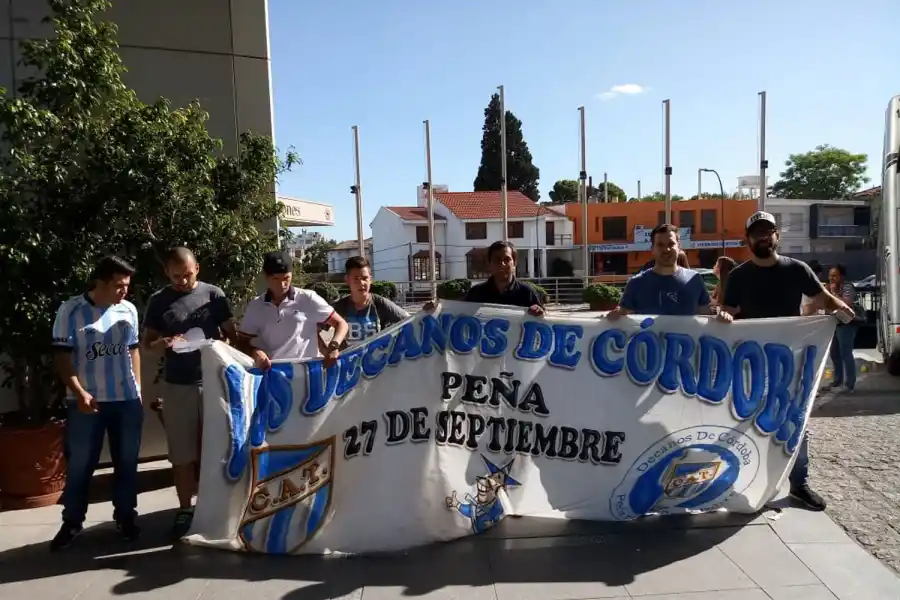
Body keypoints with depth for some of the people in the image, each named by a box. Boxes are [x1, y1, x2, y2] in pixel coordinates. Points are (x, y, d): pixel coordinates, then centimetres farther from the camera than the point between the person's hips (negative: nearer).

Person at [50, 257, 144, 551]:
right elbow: (62, 356, -7)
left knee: (126, 462, 11)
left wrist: (138, 389, 10)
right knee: (79, 464, 7)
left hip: (127, 400, 3)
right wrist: (79, 393, -17)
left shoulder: (129, 310, 4)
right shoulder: (71, 310, -7)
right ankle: (72, 521, 23)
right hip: (87, 401, -3)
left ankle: (126, 516, 25)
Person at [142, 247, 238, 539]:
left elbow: (232, 334, 4)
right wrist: (163, 343, -16)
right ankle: (185, 509, 16)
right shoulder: (158, 302, 3)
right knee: (182, 453, 5)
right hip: (177, 386, 1)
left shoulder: (214, 295, 1)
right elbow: (147, 343, 6)